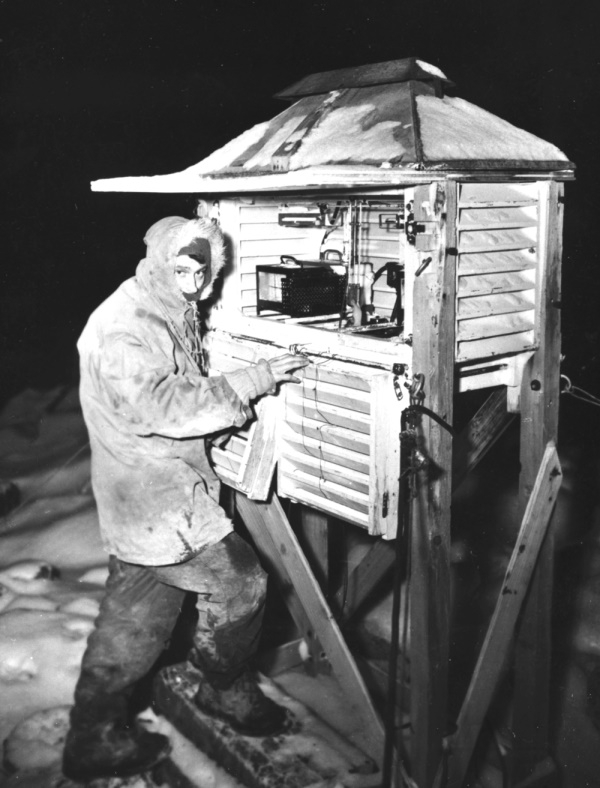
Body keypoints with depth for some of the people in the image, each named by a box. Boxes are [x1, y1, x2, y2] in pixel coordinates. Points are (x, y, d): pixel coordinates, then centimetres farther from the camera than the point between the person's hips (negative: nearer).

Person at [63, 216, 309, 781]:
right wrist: (255, 380, -24)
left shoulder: (170, 319, 14)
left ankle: (95, 740, 30)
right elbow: (166, 406, -28)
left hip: (143, 501, 10)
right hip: (157, 501, -10)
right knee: (238, 584, 2)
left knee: (134, 618, 17)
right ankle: (226, 691, 27)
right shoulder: (124, 328, -18)